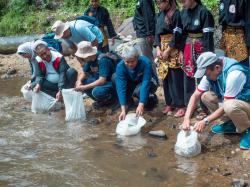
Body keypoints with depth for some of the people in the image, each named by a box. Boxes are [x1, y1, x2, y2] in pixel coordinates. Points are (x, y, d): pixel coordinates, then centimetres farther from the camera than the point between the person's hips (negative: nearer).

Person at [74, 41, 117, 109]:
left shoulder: (102, 60, -27)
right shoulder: (90, 59, -4)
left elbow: (102, 81, -33)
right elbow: (84, 73, 8)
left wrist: (85, 87, -32)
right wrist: (79, 81, -15)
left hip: (112, 83, -9)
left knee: (97, 91, -36)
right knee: (81, 83, -7)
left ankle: (112, 99, -2)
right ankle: (102, 101, 5)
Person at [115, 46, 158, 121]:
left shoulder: (145, 63, -33)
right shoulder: (120, 66, -26)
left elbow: (145, 84, -40)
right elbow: (121, 88, -33)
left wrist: (141, 105, -51)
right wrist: (123, 110, -42)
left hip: (149, 82, -3)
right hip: (132, 83, 3)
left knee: (138, 90, -38)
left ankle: (151, 97, -2)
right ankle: (128, 99, 1)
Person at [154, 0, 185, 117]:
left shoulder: (176, 14, -10)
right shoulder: (160, 15, 12)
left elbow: (177, 35, -14)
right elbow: (157, 33, 14)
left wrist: (168, 50, -13)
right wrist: (158, 49, 1)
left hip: (173, 49, -7)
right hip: (162, 48, 7)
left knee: (176, 78, -5)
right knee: (165, 77, 9)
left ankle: (181, 105, 0)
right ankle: (169, 103, 18)